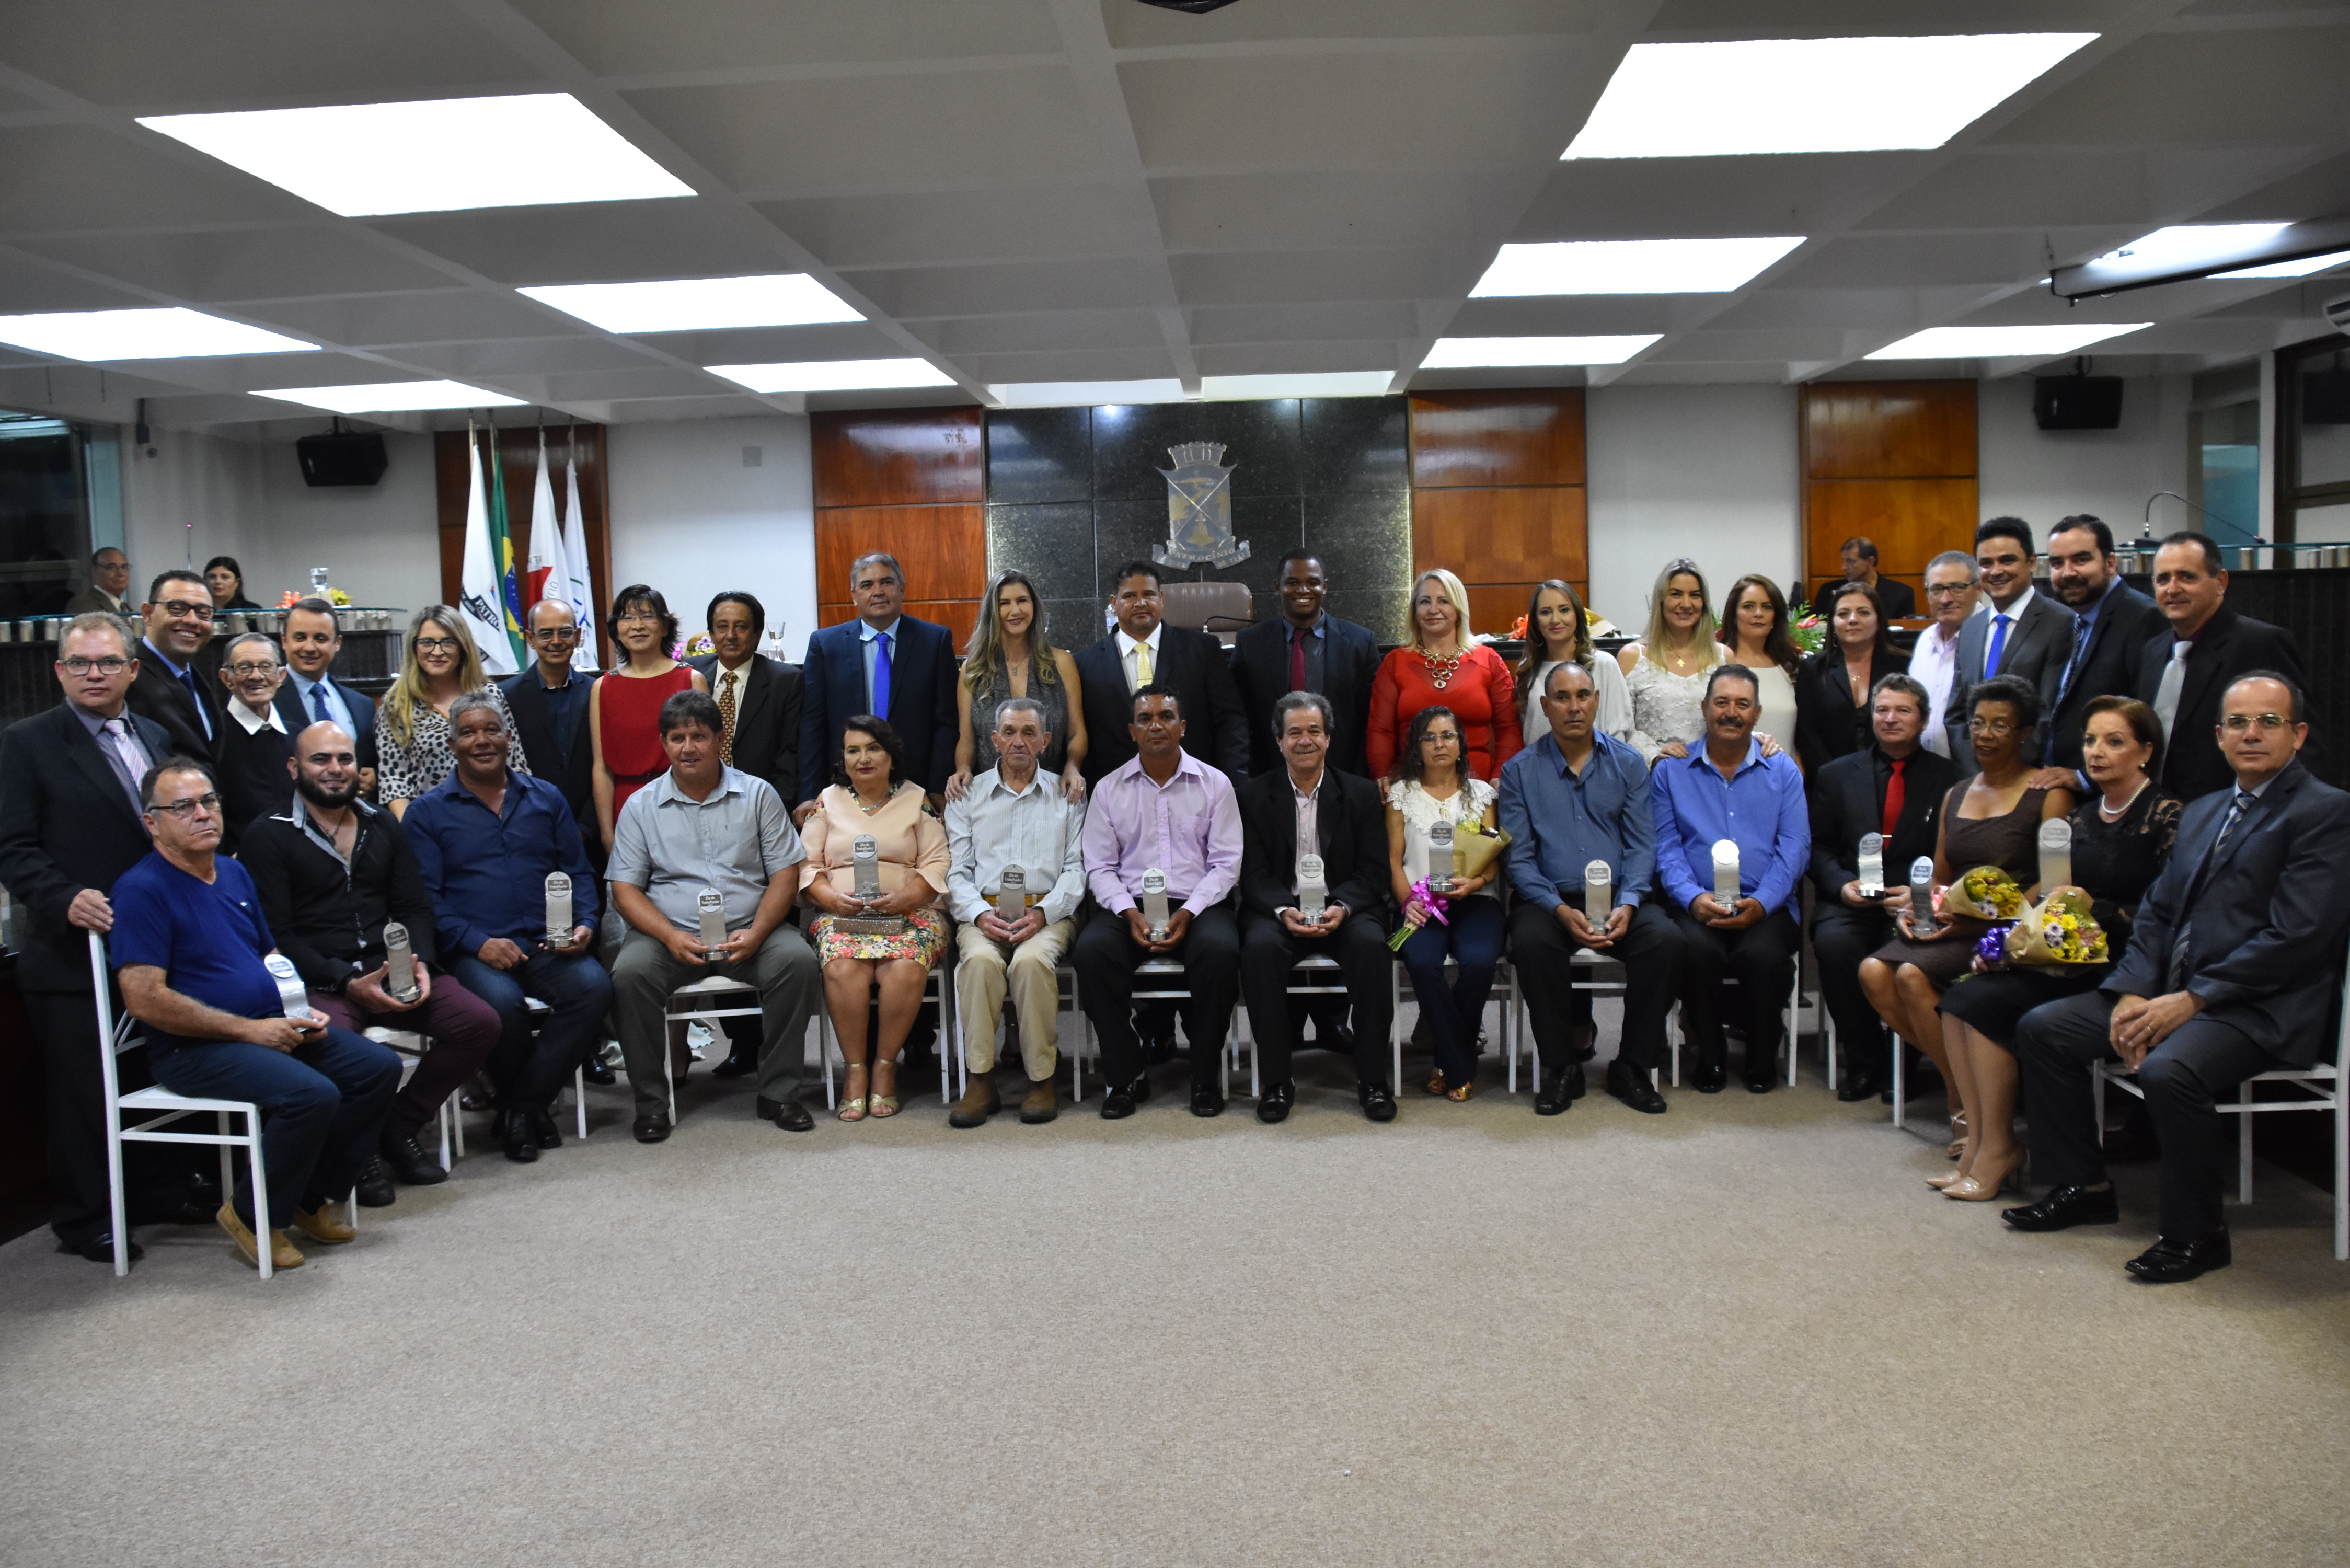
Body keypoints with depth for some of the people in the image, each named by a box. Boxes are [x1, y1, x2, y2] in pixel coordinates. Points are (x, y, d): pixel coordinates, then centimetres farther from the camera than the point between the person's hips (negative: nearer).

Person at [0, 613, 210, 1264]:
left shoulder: (155, 738, 13)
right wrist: (66, 899, -26)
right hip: (73, 952, -6)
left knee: (154, 1076, 15)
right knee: (81, 1089, 4)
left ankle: (157, 1187, 30)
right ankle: (83, 1217, 17)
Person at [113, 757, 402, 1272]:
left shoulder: (234, 873, 16)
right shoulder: (142, 890, -10)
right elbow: (144, 999, -18)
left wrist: (301, 1010, 4)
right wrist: (249, 1030, -17)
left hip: (272, 1027, 8)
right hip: (195, 1049, -8)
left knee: (379, 1066, -7)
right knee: (312, 1094, -29)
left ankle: (313, 1198, 7)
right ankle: (253, 1217, -5)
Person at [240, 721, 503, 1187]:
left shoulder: (382, 827, 19)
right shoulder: (269, 836, 3)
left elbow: (414, 907, 15)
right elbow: (276, 933, -6)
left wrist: (420, 963, -6)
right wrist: (347, 982, -18)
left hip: (392, 969, 5)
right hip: (319, 982, -5)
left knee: (480, 1022, -17)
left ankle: (399, 1126, 2)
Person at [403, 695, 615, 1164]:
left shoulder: (547, 799, 17)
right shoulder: (428, 813, 9)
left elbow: (578, 873, 17)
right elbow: (424, 896, 1)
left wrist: (584, 924, -3)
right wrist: (477, 942, -14)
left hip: (547, 944, 3)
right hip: (473, 951, -3)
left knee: (594, 986, -28)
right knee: (502, 1002, -34)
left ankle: (524, 1105, -12)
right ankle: (515, 1102, -4)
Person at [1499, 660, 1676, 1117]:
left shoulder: (1627, 764, 9)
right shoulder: (1520, 771, 5)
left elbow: (1641, 845, 4)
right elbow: (1519, 857, -1)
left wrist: (1627, 905, -15)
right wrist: (1562, 911, -16)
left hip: (1620, 896, 1)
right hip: (1551, 899, -1)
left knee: (1663, 938, -28)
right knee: (1530, 942, -33)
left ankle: (1632, 1067, -10)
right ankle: (1563, 1065, -13)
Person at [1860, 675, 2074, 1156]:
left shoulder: (2049, 796, -1)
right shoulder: (1956, 795, 19)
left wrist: (1983, 917, -20)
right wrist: (1915, 910, -1)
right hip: (1952, 930, 6)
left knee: (1914, 975, -29)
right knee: (1874, 971, -22)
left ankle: (1968, 1105, -14)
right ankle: (1964, 1079, -12)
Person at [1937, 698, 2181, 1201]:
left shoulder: (2166, 818, -7)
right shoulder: (2083, 817, 15)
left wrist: (2096, 910, -20)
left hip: (2117, 970, -7)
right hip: (2067, 958, 7)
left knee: (1989, 1004, -24)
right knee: (1960, 999, -15)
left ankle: (1999, 1151, -11)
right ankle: (1977, 1145, -13)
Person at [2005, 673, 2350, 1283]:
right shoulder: (2203, 811, 19)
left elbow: (2296, 936, -17)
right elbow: (2156, 911, 13)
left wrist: (2192, 1001, -18)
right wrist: (2132, 993, -3)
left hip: (2260, 1008, -8)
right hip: (2172, 992, 8)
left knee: (2169, 1070, -34)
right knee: (2041, 1027, 1)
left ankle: (2197, 1230, -11)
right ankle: (2082, 1186, 12)